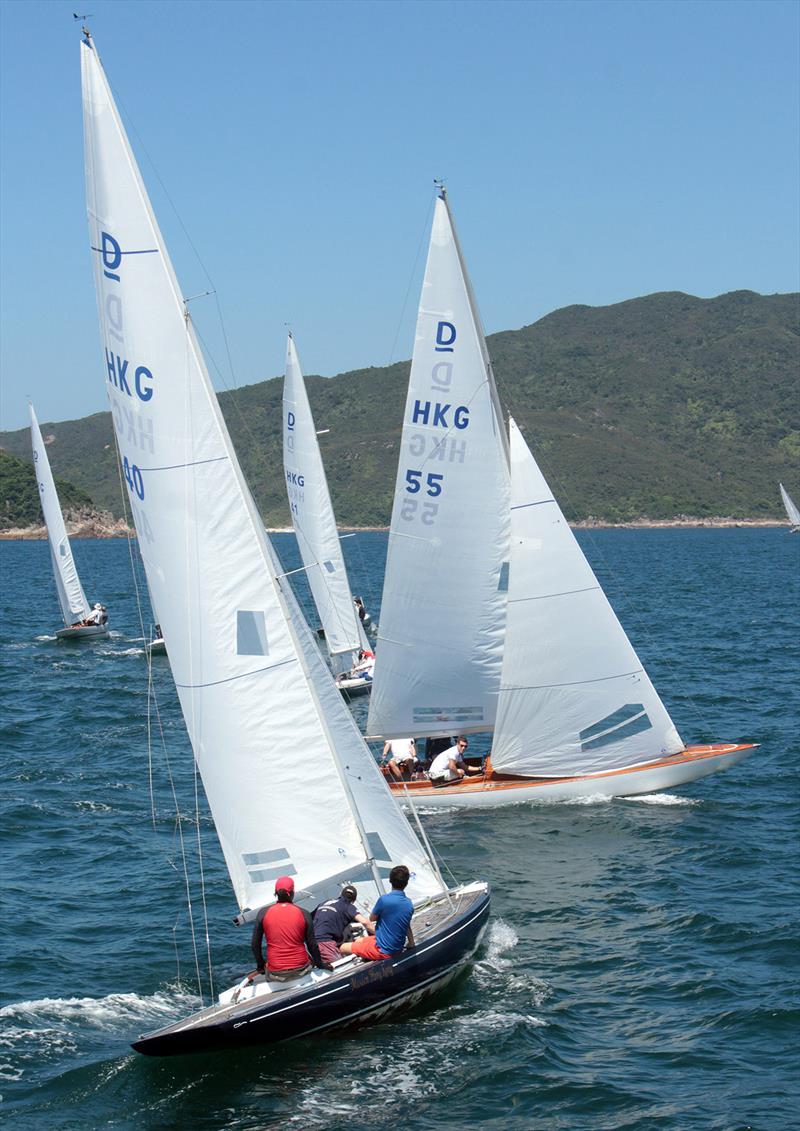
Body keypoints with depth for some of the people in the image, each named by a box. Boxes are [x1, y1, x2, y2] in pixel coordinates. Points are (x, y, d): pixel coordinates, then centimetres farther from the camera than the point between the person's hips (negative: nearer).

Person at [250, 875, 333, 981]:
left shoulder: (263, 913, -5)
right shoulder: (304, 914, -6)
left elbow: (255, 943, 0)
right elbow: (312, 944, -2)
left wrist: (260, 965, 16)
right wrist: (320, 964, 15)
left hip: (275, 973, 1)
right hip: (301, 970, -1)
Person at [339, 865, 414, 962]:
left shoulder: (384, 900, -23)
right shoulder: (409, 904, -4)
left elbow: (372, 918, -5)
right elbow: (408, 927, 9)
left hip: (383, 950, -7)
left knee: (343, 948, 4)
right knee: (358, 941, 26)